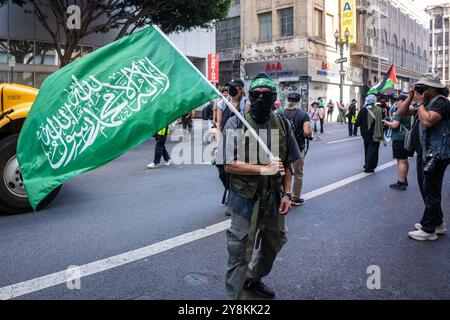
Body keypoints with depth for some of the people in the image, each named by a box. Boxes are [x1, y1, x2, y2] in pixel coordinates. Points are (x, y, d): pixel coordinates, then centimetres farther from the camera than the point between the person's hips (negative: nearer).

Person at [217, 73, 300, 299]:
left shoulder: (282, 124, 1)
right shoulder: (235, 124, -11)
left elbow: (287, 164, 7)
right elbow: (229, 165, -17)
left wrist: (286, 193, -2)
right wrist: (264, 169, -21)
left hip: (274, 198, 6)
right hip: (246, 199, -5)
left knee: (274, 243, 24)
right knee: (240, 253, 3)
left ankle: (253, 279, 49)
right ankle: (233, 295, 23)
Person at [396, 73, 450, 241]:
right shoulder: (425, 103, 15)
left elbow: (427, 121, -29)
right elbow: (401, 112, 15)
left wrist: (420, 102, -17)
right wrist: (410, 97, 3)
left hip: (435, 155, -10)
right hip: (424, 153, 10)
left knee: (430, 191, -3)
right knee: (427, 190, 17)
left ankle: (428, 230, 5)